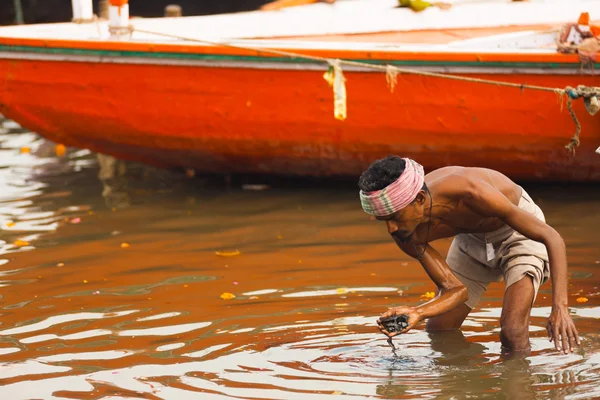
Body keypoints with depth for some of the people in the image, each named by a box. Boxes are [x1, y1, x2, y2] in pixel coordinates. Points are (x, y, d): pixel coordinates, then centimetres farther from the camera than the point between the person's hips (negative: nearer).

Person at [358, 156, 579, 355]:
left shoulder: (470, 194, -42)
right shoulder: (407, 235, -25)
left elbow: (553, 238, -38)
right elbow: (454, 289, -17)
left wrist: (560, 307, -46)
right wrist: (417, 313, -38)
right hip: (472, 239, 6)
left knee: (512, 332, -23)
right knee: (437, 332, 6)